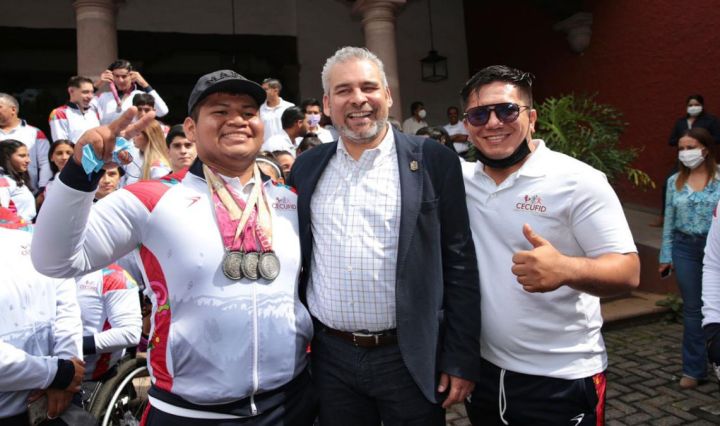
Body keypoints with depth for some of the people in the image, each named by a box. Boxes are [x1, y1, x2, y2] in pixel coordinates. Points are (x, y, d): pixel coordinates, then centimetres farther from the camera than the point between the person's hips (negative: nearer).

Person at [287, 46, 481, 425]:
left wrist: (462, 360, -6)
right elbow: (296, 258, 11)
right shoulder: (307, 166, 5)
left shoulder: (433, 162, -5)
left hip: (409, 358, -2)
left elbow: (459, 264, -5)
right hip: (329, 356, 3)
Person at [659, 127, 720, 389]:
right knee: (692, 308, 9)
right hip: (685, 248, 3)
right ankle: (694, 369, 20)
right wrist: (666, 256, 6)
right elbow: (669, 220, 7)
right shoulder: (675, 181, 6)